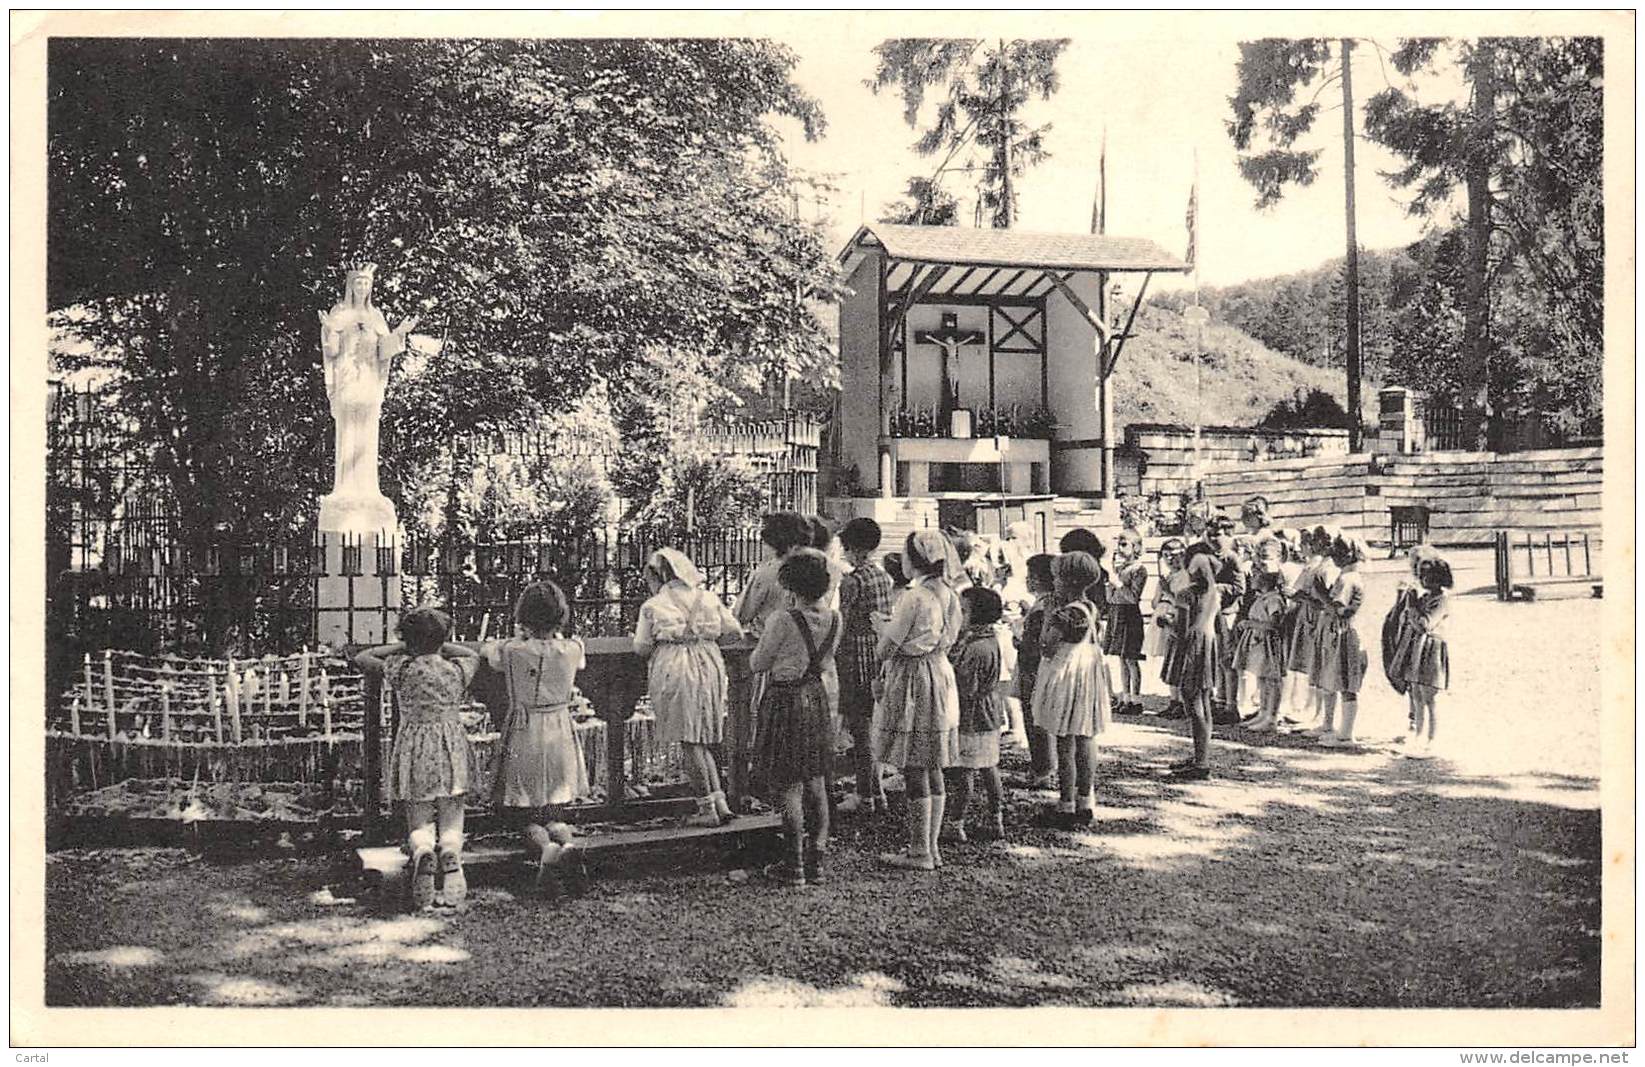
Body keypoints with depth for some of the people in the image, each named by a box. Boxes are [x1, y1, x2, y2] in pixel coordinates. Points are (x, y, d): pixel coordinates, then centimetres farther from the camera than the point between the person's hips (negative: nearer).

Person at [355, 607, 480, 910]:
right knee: (451, 822, 8)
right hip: (452, 750, 1)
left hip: (414, 751, -1)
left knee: (419, 822, 6)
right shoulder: (456, 670, 1)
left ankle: (422, 852, -26)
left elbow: (361, 658, 8)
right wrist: (440, 646, 24)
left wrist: (401, 646, 14)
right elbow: (474, 656, 24)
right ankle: (450, 852, -23)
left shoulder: (401, 669, -6)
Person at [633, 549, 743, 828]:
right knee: (706, 739, 12)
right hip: (709, 667, 4)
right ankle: (719, 802, 6)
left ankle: (708, 808, -1)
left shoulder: (652, 606, 3)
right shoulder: (708, 598, 13)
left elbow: (641, 648, 3)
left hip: (673, 671, -4)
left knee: (689, 741, -1)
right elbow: (735, 631, 10)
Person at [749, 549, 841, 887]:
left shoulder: (782, 621, -21)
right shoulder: (834, 619, -3)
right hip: (817, 697, 6)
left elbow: (757, 665, -10)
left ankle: (794, 865, 7)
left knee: (787, 784, 2)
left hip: (784, 701, -6)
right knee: (815, 782, 13)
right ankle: (816, 861, 20)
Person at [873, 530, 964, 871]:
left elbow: (884, 650, -15)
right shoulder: (948, 595, 5)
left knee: (914, 771, -1)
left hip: (912, 681, -8)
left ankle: (920, 851, 5)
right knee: (933, 769, 13)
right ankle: (931, 846, 21)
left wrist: (882, 629, 7)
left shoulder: (914, 598, -19)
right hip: (941, 676, 8)